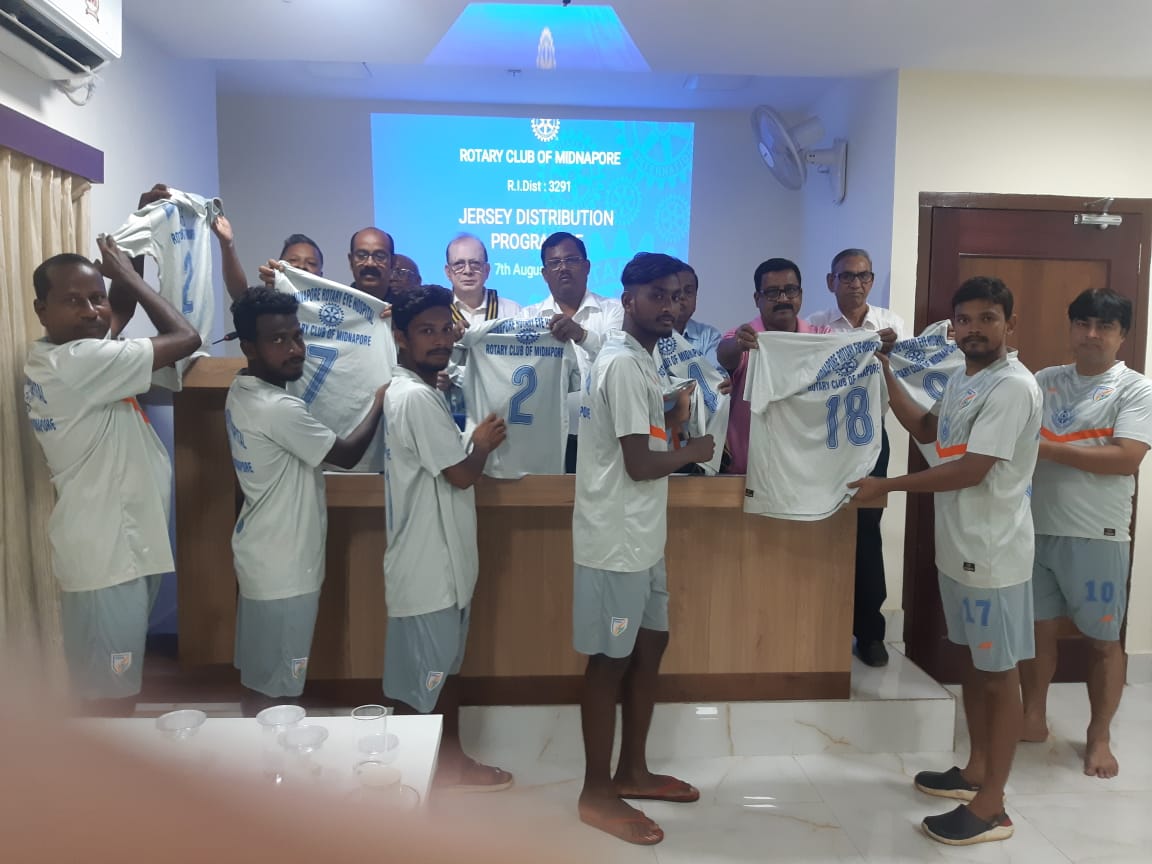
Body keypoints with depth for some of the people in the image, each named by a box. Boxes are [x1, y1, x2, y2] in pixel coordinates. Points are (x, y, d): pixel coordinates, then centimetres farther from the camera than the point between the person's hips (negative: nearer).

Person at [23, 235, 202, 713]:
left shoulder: (55, 357, 7)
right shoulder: (79, 362, -23)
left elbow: (124, 308, 22)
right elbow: (186, 338, -18)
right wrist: (129, 274, -6)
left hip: (114, 544, 10)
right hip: (108, 553, -10)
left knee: (108, 690, 23)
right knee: (111, 697, 2)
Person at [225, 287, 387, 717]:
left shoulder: (241, 390, 3)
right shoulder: (279, 409, -26)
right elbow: (347, 454, -16)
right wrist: (380, 402, -3)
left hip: (262, 554, 10)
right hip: (284, 565, -10)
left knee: (259, 676, 22)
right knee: (271, 687, 6)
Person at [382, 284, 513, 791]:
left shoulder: (415, 391, 13)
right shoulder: (416, 397, -20)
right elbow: (461, 473, -21)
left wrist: (475, 441, 5)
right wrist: (484, 443, -3)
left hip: (442, 561, 10)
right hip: (427, 566, -10)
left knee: (445, 666, 20)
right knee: (420, 680, 4)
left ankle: (450, 761, 35)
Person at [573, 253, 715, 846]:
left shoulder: (635, 359, 13)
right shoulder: (624, 363, -19)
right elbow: (640, 464, -22)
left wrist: (677, 414, 5)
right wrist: (695, 451, -6)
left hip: (641, 538, 10)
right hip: (616, 542, -10)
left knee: (649, 647, 17)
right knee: (611, 661, 2)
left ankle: (633, 773, 33)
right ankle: (597, 794, 18)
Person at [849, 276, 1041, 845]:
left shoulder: (1013, 386, -19)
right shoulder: (961, 380, 10)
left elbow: (971, 471, -24)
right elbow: (925, 430, 24)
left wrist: (886, 486, -18)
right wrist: (885, 372, 14)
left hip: (993, 555, -9)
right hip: (958, 548, 9)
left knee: (1000, 674, 2)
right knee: (974, 662, 19)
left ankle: (991, 807, 13)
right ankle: (976, 770, 35)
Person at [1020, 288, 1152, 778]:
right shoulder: (1043, 381, 8)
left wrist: (1045, 447, -19)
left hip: (1096, 535, -3)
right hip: (1036, 528, 4)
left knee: (1103, 641, 9)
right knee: (1038, 629, 13)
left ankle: (1099, 738, 25)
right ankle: (1033, 718, 29)